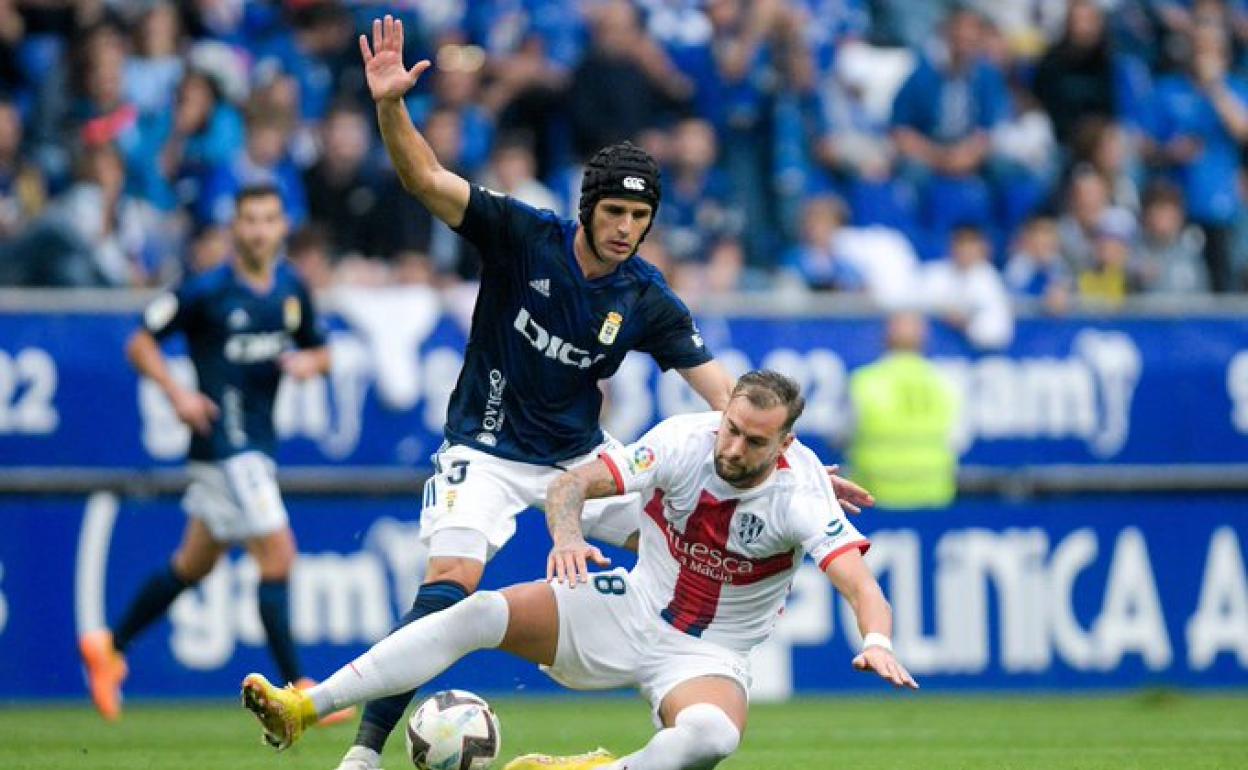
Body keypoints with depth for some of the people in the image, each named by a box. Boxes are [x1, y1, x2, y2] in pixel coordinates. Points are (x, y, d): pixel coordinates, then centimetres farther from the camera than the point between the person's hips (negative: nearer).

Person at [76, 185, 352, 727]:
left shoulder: (293, 289, 7)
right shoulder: (207, 291, -11)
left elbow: (320, 352, 19)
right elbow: (140, 343, -5)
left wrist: (309, 362, -5)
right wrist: (177, 393, -19)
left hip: (257, 440, 7)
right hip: (222, 435, -7)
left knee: (195, 562, 17)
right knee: (278, 555, -13)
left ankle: (110, 647, 32)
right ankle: (297, 692, -10)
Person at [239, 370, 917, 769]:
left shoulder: (800, 492, -20)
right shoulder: (684, 440, -14)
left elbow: (859, 582, -30)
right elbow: (571, 484, -15)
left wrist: (876, 640, -52)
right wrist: (567, 534, -38)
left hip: (708, 654, -2)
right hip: (631, 607, 2)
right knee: (483, 612, -18)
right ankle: (303, 710, -20)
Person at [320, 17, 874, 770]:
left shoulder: (649, 301, -8)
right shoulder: (523, 236, -16)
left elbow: (722, 389, -9)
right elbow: (426, 179, -25)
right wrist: (390, 106, -43)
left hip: (581, 454, 5)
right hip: (489, 452, -5)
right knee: (452, 580, -25)